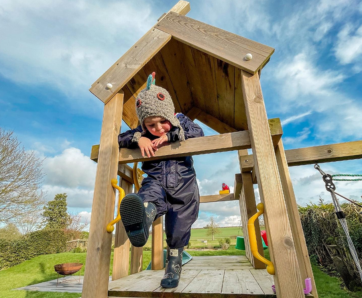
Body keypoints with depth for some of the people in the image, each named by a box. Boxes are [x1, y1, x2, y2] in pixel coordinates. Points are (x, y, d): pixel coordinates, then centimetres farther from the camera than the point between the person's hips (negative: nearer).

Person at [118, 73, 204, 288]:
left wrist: (171, 135, -22)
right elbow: (120, 139, 2)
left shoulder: (181, 121, 2)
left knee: (179, 229, 6)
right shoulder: (143, 132, 5)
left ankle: (174, 263, 28)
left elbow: (198, 133, -15)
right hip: (156, 182, 1)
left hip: (183, 183, 0)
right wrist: (138, 138, -18)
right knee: (148, 197, -37)